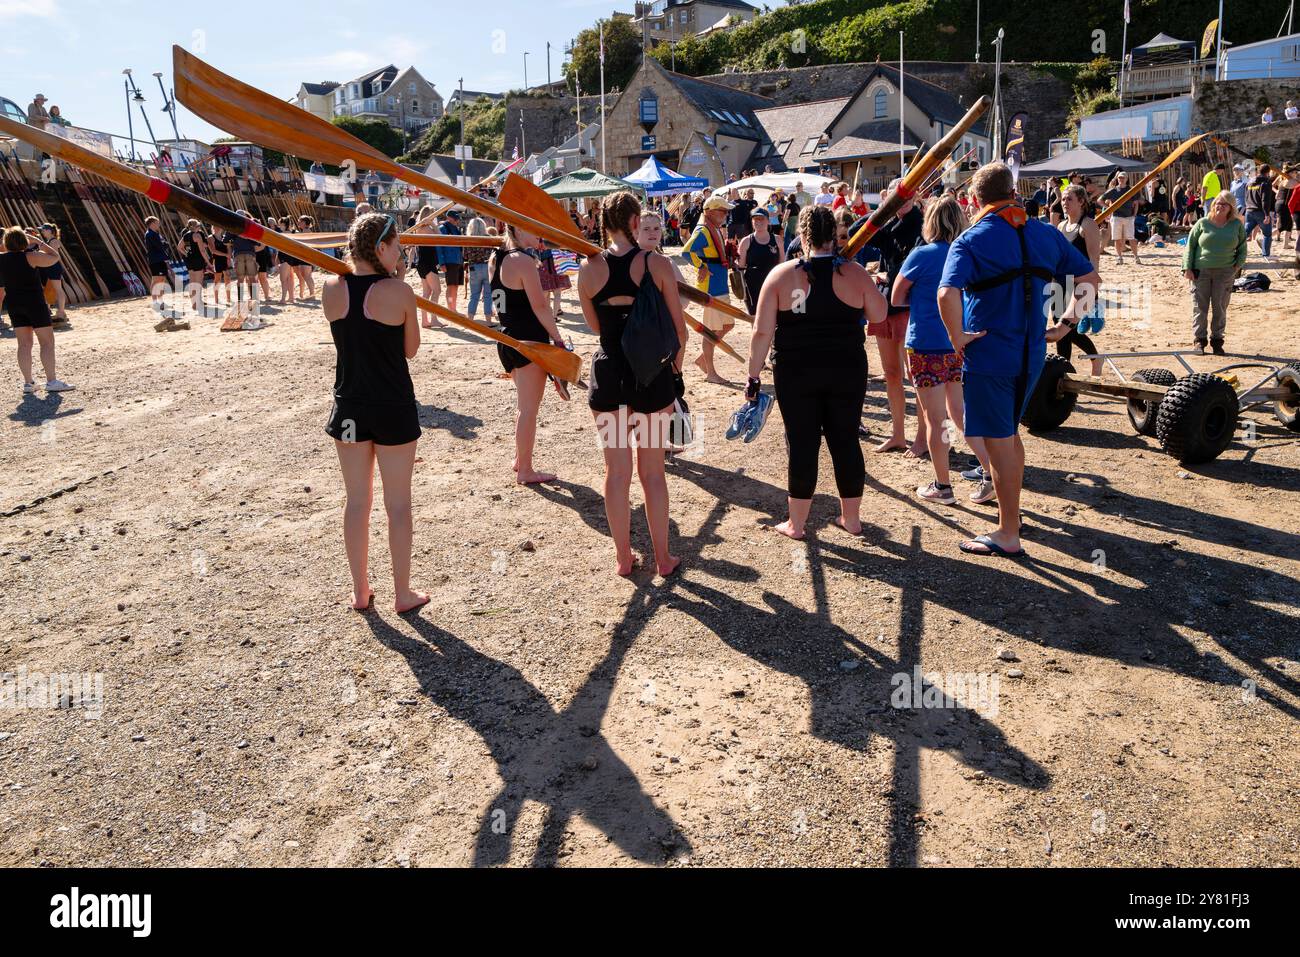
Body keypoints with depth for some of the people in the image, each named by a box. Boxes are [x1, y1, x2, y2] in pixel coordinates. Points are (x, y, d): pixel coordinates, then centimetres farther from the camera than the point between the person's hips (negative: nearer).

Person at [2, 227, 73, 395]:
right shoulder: (30, 257, -14)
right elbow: (54, 257, -4)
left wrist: (31, 244, 21)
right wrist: (39, 242, 3)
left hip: (13, 303, 6)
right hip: (34, 302, -6)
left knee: (24, 343, 9)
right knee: (47, 341, 1)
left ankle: (28, 383, 10)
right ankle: (51, 381, -2)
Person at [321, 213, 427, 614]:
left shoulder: (332, 288, -3)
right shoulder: (399, 292, -14)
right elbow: (411, 349, -2)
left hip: (349, 407, 4)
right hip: (393, 408, -4)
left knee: (357, 500, 14)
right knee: (398, 503, 8)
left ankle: (360, 591, 25)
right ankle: (403, 593, 18)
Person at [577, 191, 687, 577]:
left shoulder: (589, 269, -4)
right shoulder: (658, 264, -8)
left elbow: (595, 326, 10)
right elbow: (679, 328, -3)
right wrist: (675, 371, 12)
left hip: (609, 372, 1)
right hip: (653, 372, -1)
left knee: (617, 470, 11)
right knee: (652, 470, 11)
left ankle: (623, 556, 22)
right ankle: (662, 557, 22)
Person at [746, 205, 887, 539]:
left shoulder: (782, 274, -7)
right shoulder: (855, 273, -4)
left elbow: (762, 332, -8)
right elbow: (879, 314, 9)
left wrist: (754, 376, -1)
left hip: (796, 374, -1)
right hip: (848, 373, 2)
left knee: (802, 443, 6)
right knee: (846, 440, 12)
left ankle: (796, 523, 16)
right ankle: (851, 518, 24)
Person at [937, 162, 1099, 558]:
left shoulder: (970, 241, -12)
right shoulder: (1045, 234, 6)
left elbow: (947, 293, -30)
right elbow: (1089, 277, 11)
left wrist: (957, 336, -17)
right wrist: (1066, 322, 10)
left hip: (988, 354, -6)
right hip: (1031, 353, 6)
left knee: (998, 442, 2)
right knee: (1009, 433, 22)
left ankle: (1008, 535, 11)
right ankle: (1011, 512, 36)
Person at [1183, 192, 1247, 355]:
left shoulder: (1237, 225, 7)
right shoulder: (1203, 223, 2)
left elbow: (1242, 248, 14)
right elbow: (1190, 245, 4)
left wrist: (1238, 265, 1)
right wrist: (1187, 268, -4)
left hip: (1225, 272, 1)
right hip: (1200, 271, -1)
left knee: (1220, 308, 3)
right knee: (1200, 307, 1)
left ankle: (1217, 340, 13)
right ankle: (1199, 340, 10)